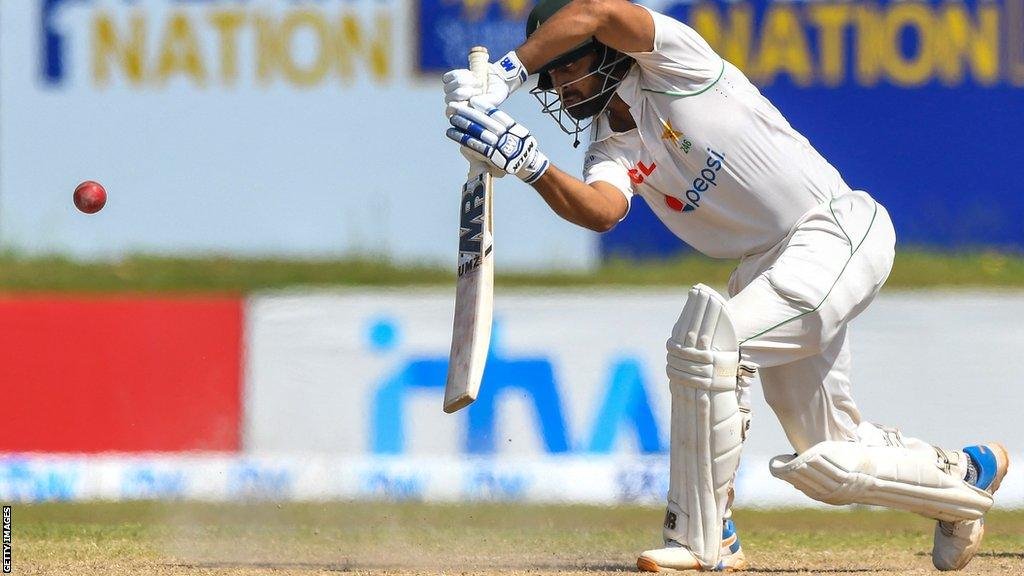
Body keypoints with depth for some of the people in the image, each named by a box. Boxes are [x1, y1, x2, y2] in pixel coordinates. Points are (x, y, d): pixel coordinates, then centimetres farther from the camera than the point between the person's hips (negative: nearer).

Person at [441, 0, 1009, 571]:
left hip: (836, 232, -9)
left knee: (708, 341, -27)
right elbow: (601, 210, -20)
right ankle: (968, 473, 37)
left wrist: (506, 73, -33)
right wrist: (527, 163, -34)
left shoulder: (673, 64, -12)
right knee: (830, 463, 9)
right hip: (767, 265, 9)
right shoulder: (611, 151, 4)